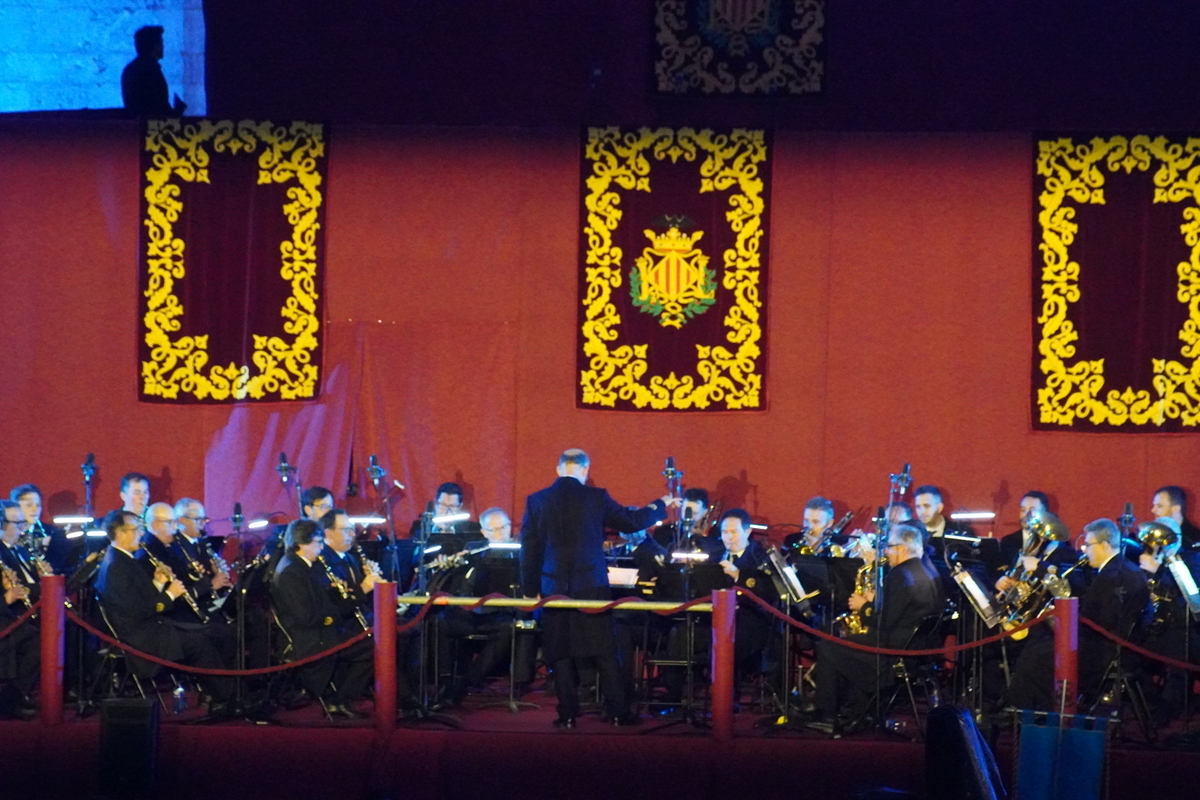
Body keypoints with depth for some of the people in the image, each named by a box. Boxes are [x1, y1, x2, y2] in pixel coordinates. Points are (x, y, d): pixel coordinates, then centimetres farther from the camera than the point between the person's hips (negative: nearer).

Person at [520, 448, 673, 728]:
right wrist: (661, 505, 22)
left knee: (559, 653, 7)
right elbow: (632, 521, 5)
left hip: (553, 588, 1)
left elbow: (529, 550, 2)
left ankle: (568, 714, 4)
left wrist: (530, 589, 9)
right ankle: (618, 712, 4)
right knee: (606, 653, 5)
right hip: (592, 587, -1)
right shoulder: (596, 498, -4)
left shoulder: (536, 501, 0)